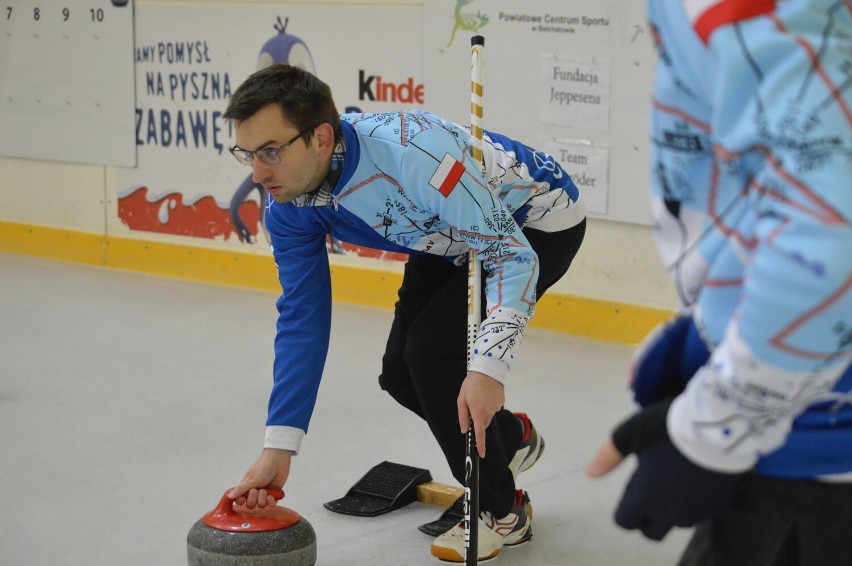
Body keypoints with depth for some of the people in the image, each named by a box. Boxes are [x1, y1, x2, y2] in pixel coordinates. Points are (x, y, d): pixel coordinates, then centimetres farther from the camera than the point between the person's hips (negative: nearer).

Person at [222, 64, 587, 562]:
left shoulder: (411, 153, -41)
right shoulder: (290, 207, -17)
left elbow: (513, 255, -34)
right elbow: (302, 320, -11)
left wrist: (488, 366, -46)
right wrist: (279, 447, -15)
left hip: (539, 221, -7)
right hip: (454, 235, 8)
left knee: (433, 347, -20)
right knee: (400, 370, 3)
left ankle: (501, 511, 0)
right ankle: (511, 439, 33)